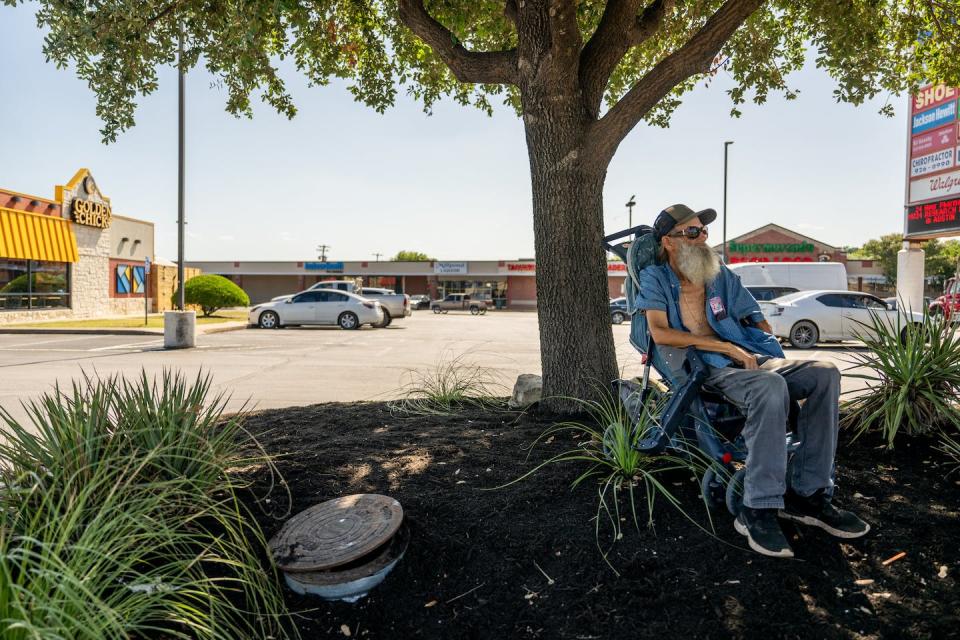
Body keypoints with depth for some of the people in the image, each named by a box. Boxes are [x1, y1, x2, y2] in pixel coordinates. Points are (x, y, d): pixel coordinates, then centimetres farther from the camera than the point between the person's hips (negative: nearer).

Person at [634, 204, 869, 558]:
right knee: (770, 387, -34)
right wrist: (726, 346, -15)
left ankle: (808, 493, -12)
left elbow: (759, 323, 22)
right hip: (703, 369, -6)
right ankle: (758, 510, -27)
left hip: (748, 358, 6)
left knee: (824, 373, -17)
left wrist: (770, 355, 1)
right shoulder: (655, 277, 3)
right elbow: (660, 333, -13)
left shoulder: (721, 274, 20)